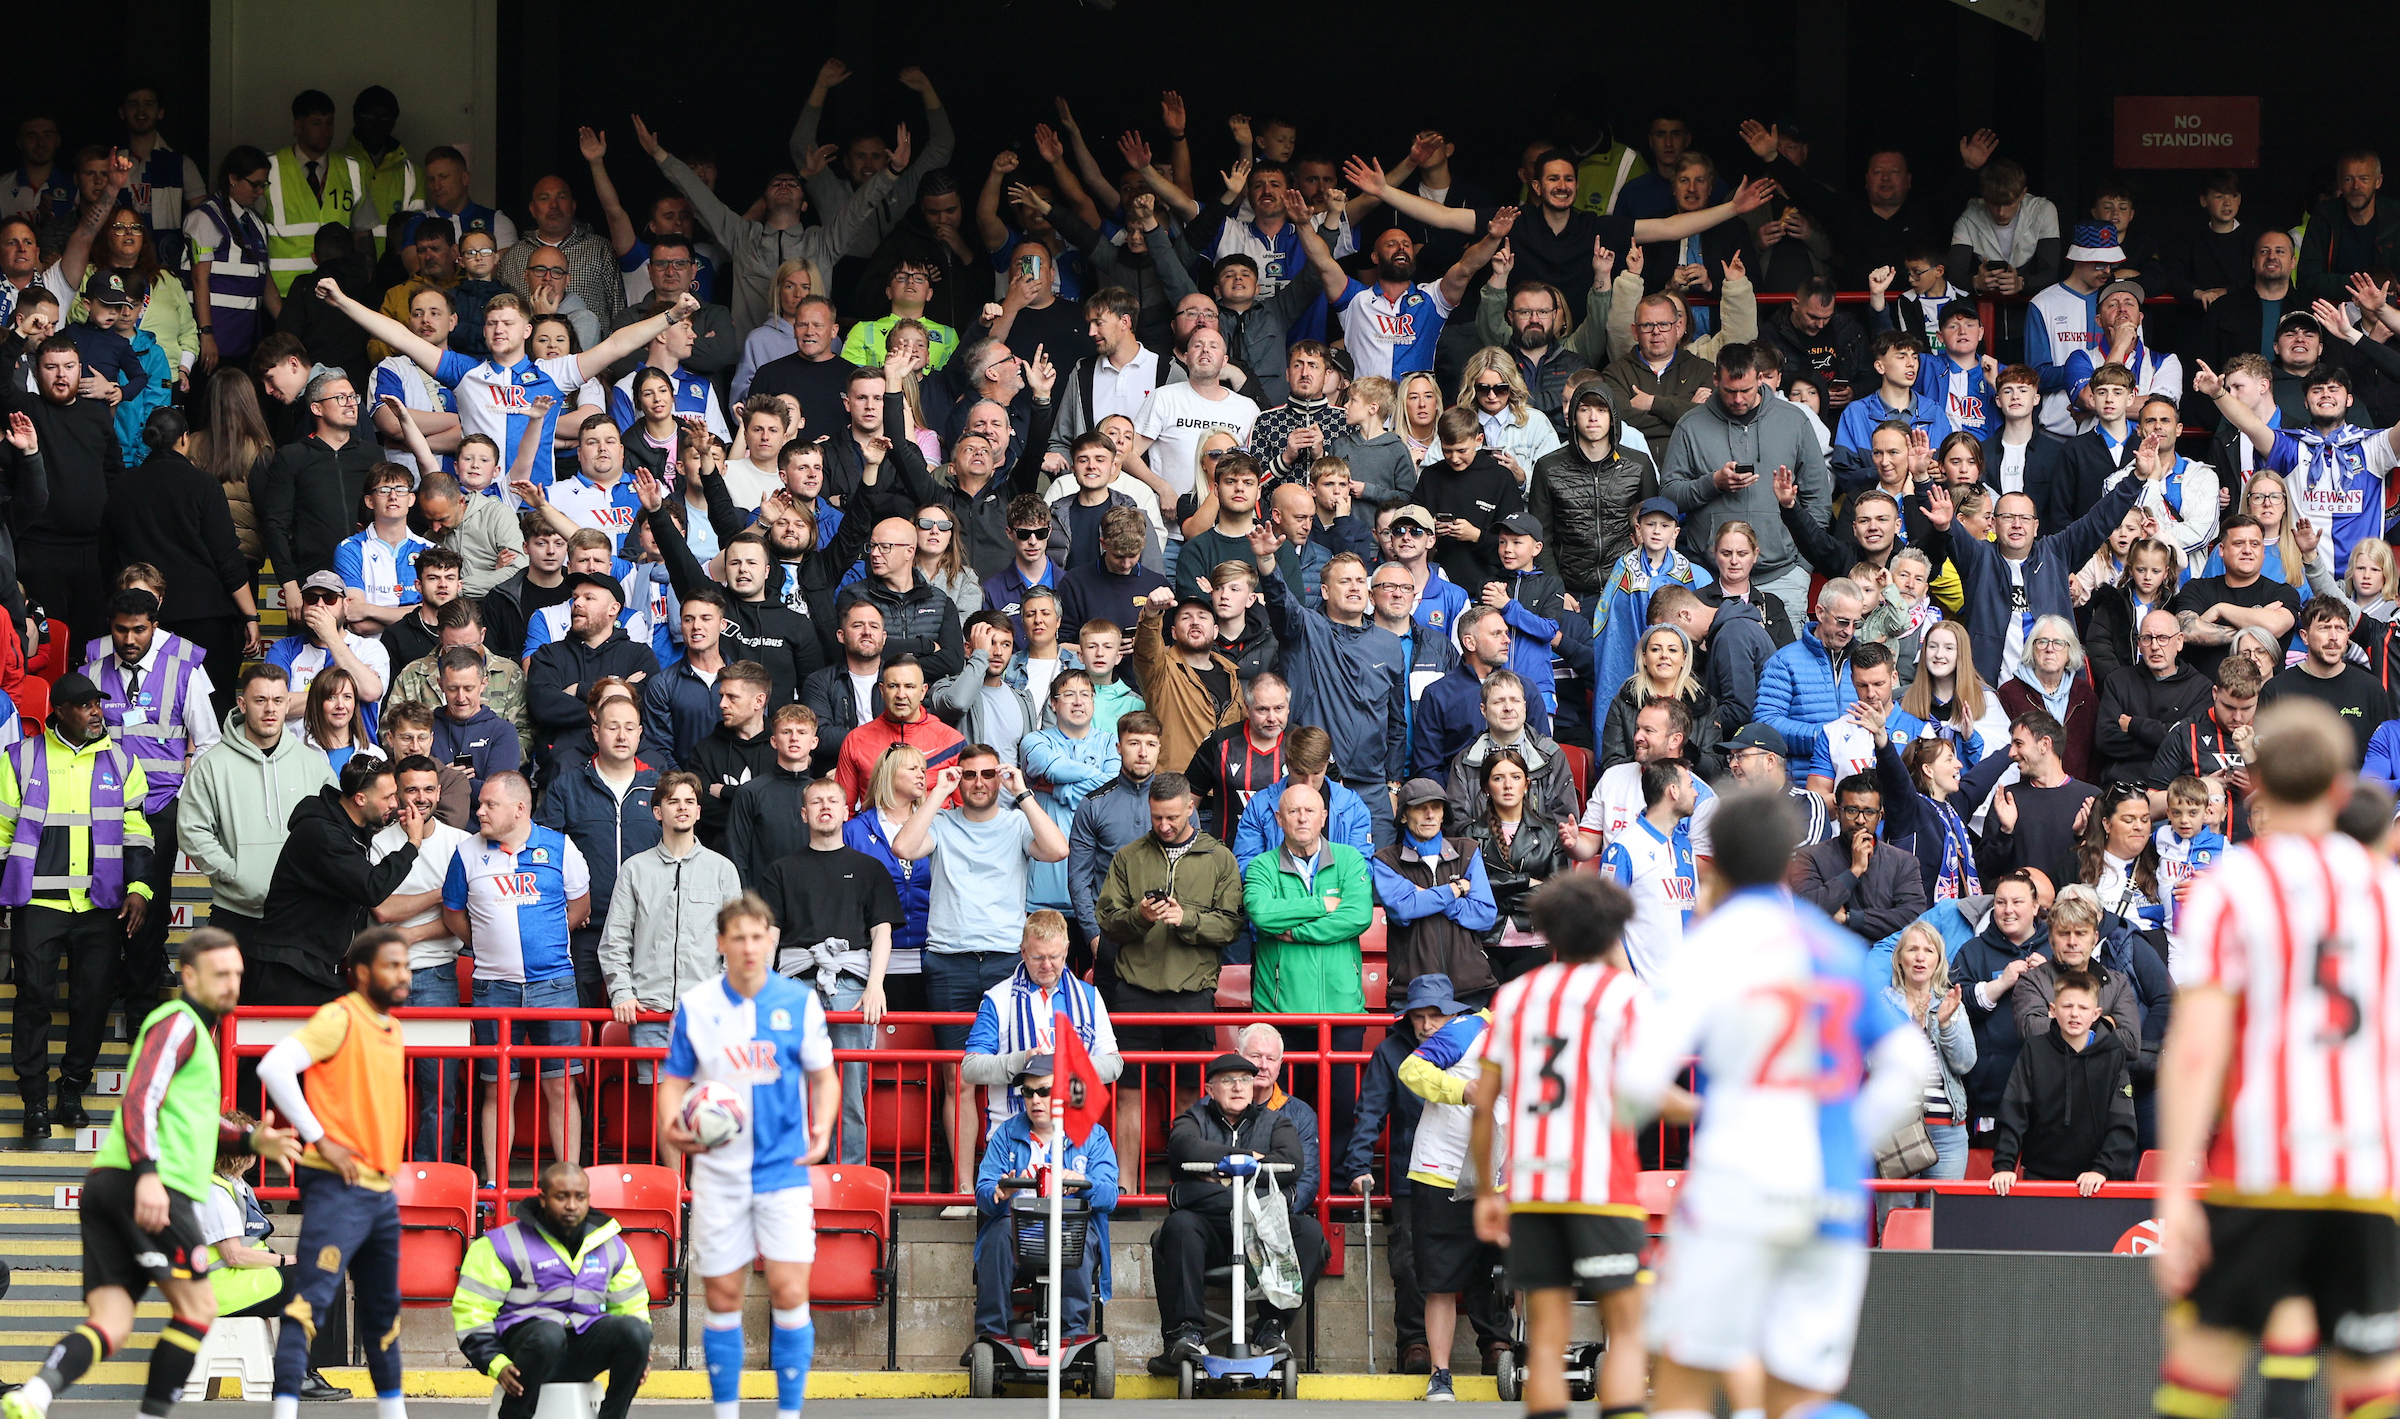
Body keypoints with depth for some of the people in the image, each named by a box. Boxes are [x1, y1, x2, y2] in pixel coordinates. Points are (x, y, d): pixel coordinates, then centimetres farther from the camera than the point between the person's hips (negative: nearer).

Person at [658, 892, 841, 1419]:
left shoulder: (799, 1002, -1)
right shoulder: (694, 1005, 0)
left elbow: (823, 1076, 6)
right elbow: (675, 1079, 7)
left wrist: (822, 1127, -13)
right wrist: (670, 1124, -14)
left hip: (784, 1171, -1)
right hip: (719, 1174, 1)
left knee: (789, 1295, -10)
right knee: (722, 1298, 4)